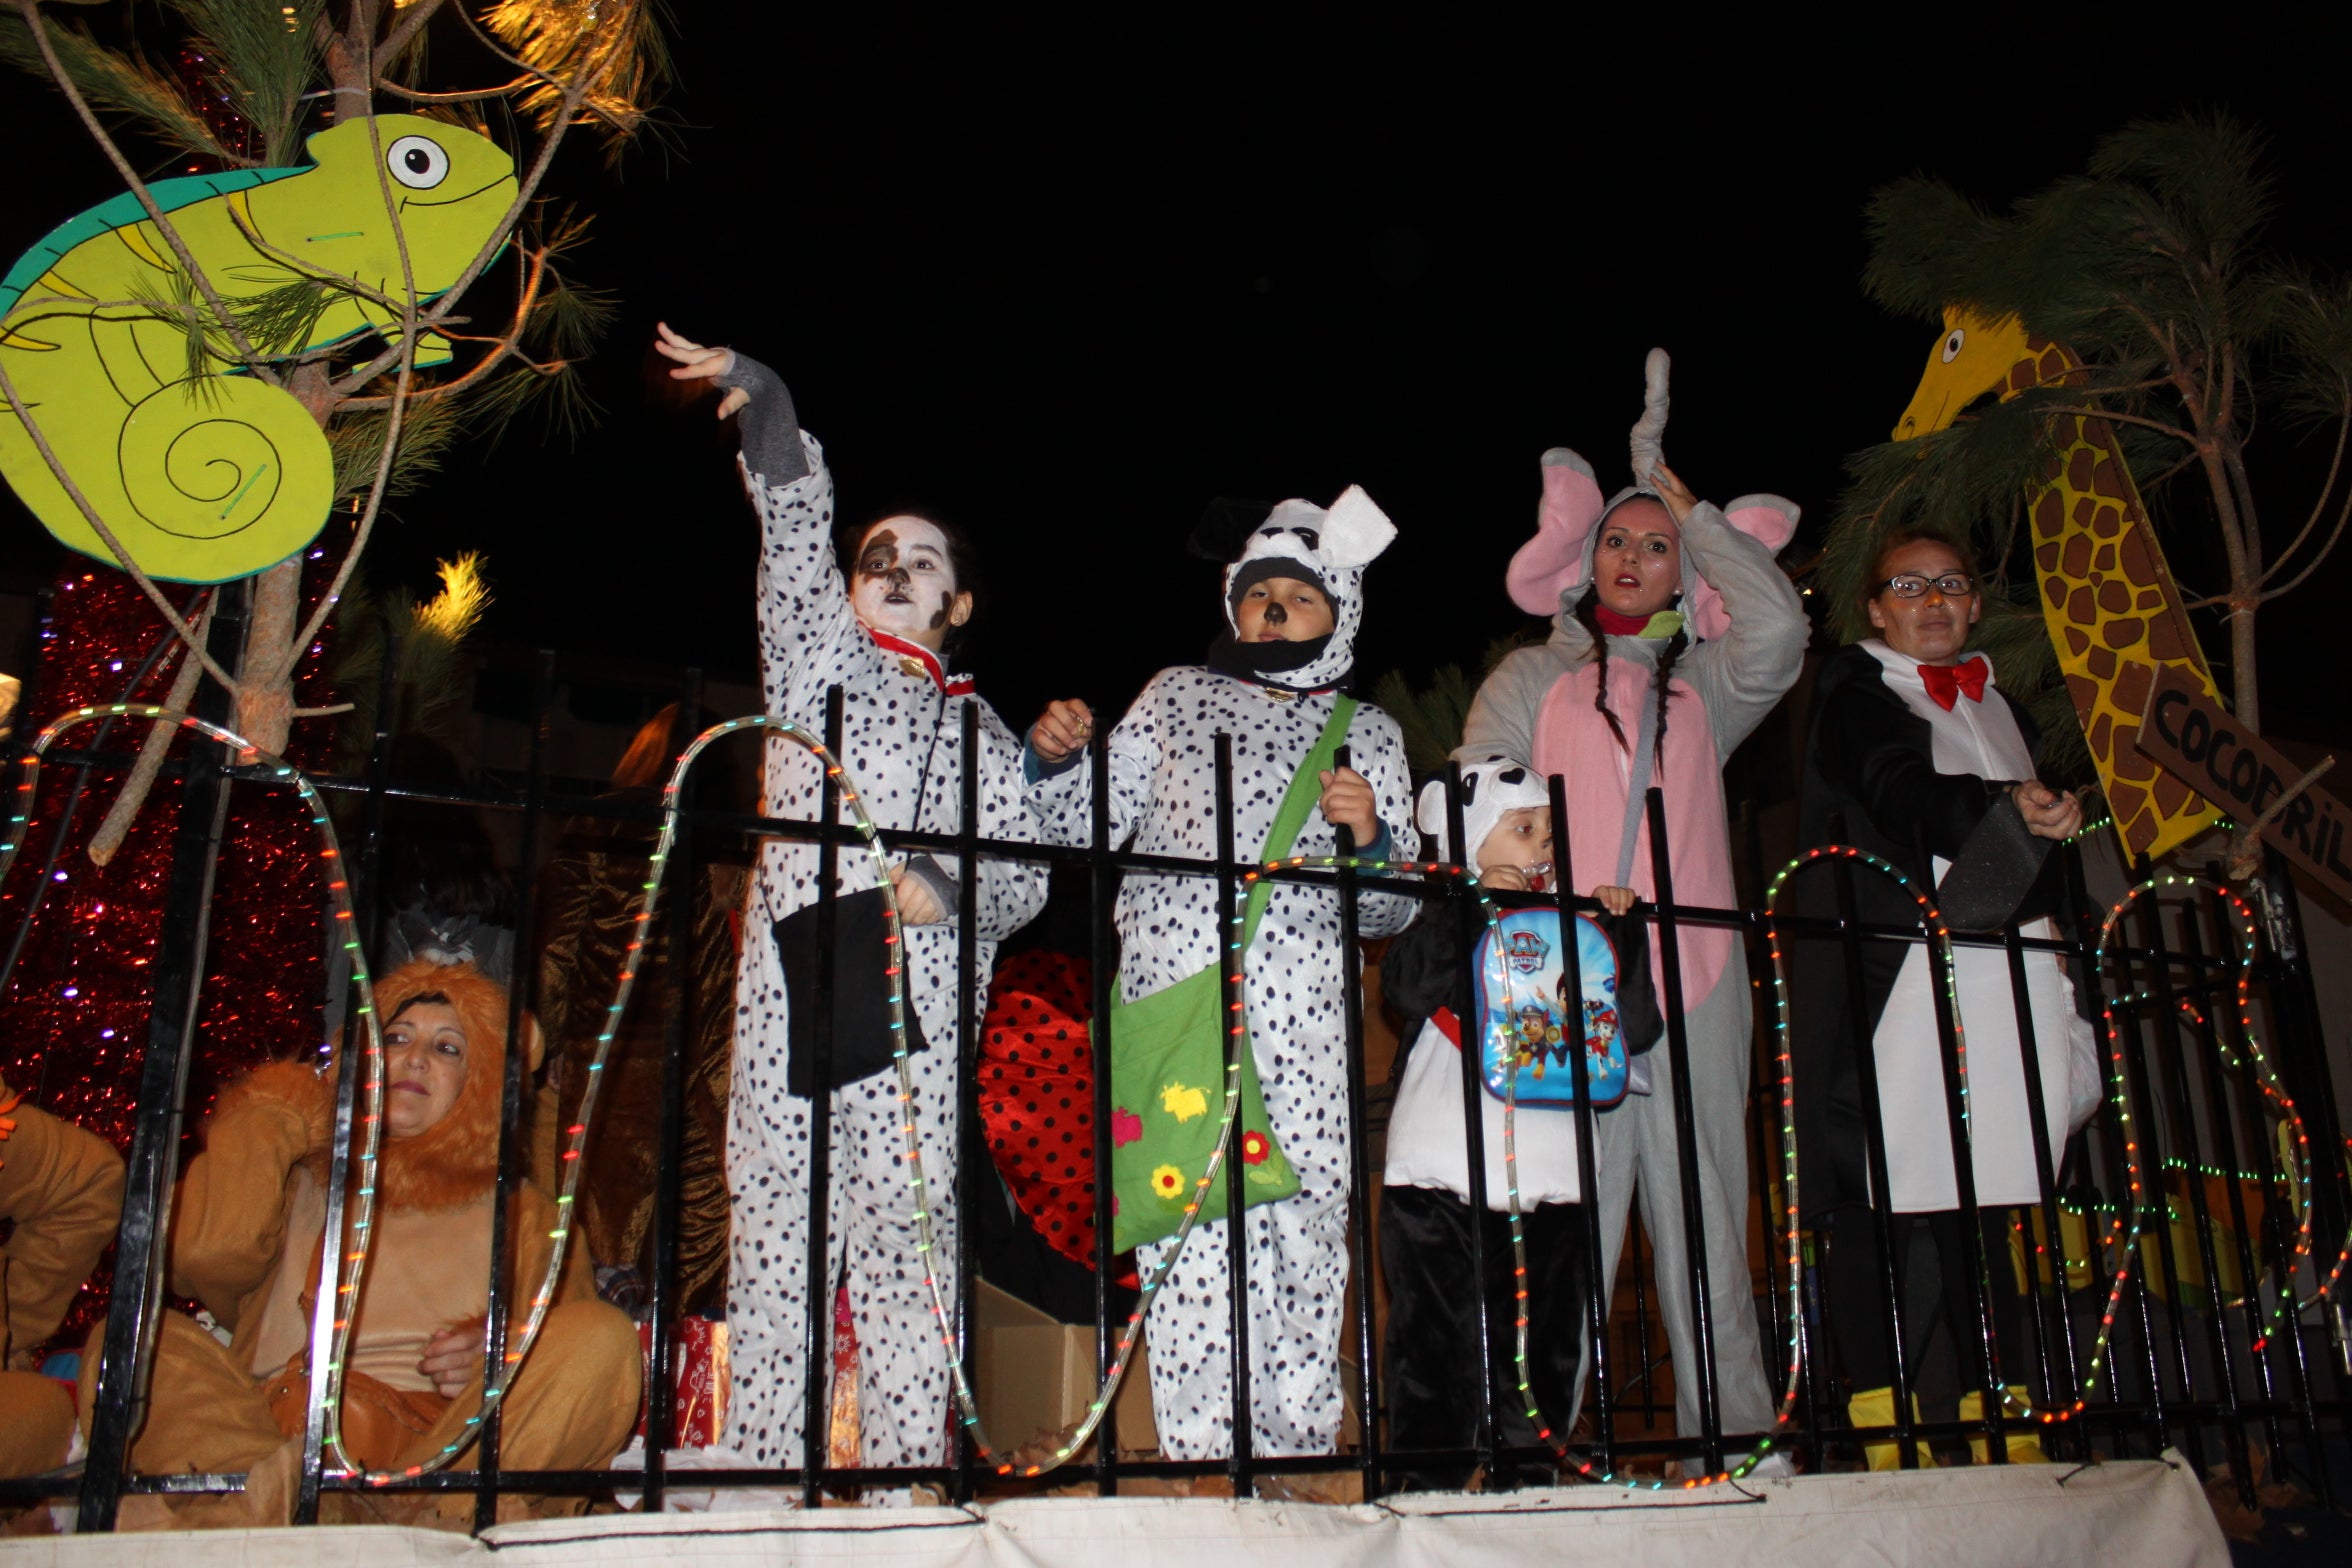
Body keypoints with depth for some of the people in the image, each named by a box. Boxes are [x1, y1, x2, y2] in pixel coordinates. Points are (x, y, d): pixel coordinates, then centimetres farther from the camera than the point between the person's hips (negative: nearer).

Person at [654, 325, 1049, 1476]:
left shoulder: (982, 731, 20)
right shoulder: (817, 656, 18)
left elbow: (1024, 879, 12)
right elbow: (797, 532, 4)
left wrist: (944, 890, -7)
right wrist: (766, 403, -8)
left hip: (920, 1008, 1)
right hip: (792, 984, 0)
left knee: (909, 1248, -4)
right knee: (773, 1240, -5)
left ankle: (911, 1484, 1)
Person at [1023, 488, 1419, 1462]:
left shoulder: (1368, 732, 18)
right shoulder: (1177, 698, 16)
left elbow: (1390, 910, 16)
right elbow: (1085, 826, 15)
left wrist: (1371, 835, -5)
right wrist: (1057, 758, -5)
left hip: (1303, 1023, 1)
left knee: (1308, 1227, -1)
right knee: (1191, 1231, -9)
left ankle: (1301, 1457, 10)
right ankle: (1200, 1456, -3)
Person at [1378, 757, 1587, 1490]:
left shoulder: (1561, 933, 16)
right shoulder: (1446, 926, 3)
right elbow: (1408, 985, -19)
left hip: (1547, 1175, 5)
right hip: (1444, 1176, -5)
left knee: (1542, 1345, 10)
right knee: (1438, 1341, -3)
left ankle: (1525, 1478, 20)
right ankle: (1426, 1484, 4)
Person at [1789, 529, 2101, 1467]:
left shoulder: (1999, 704, 26)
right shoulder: (1853, 689, 5)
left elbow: (2042, 852, 28)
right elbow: (1900, 793, -14)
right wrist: (2004, 807, -31)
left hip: (1999, 981, 6)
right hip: (1889, 982, -6)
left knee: (1984, 1205, 6)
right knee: (1876, 1201, -10)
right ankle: (1881, 1431, -6)